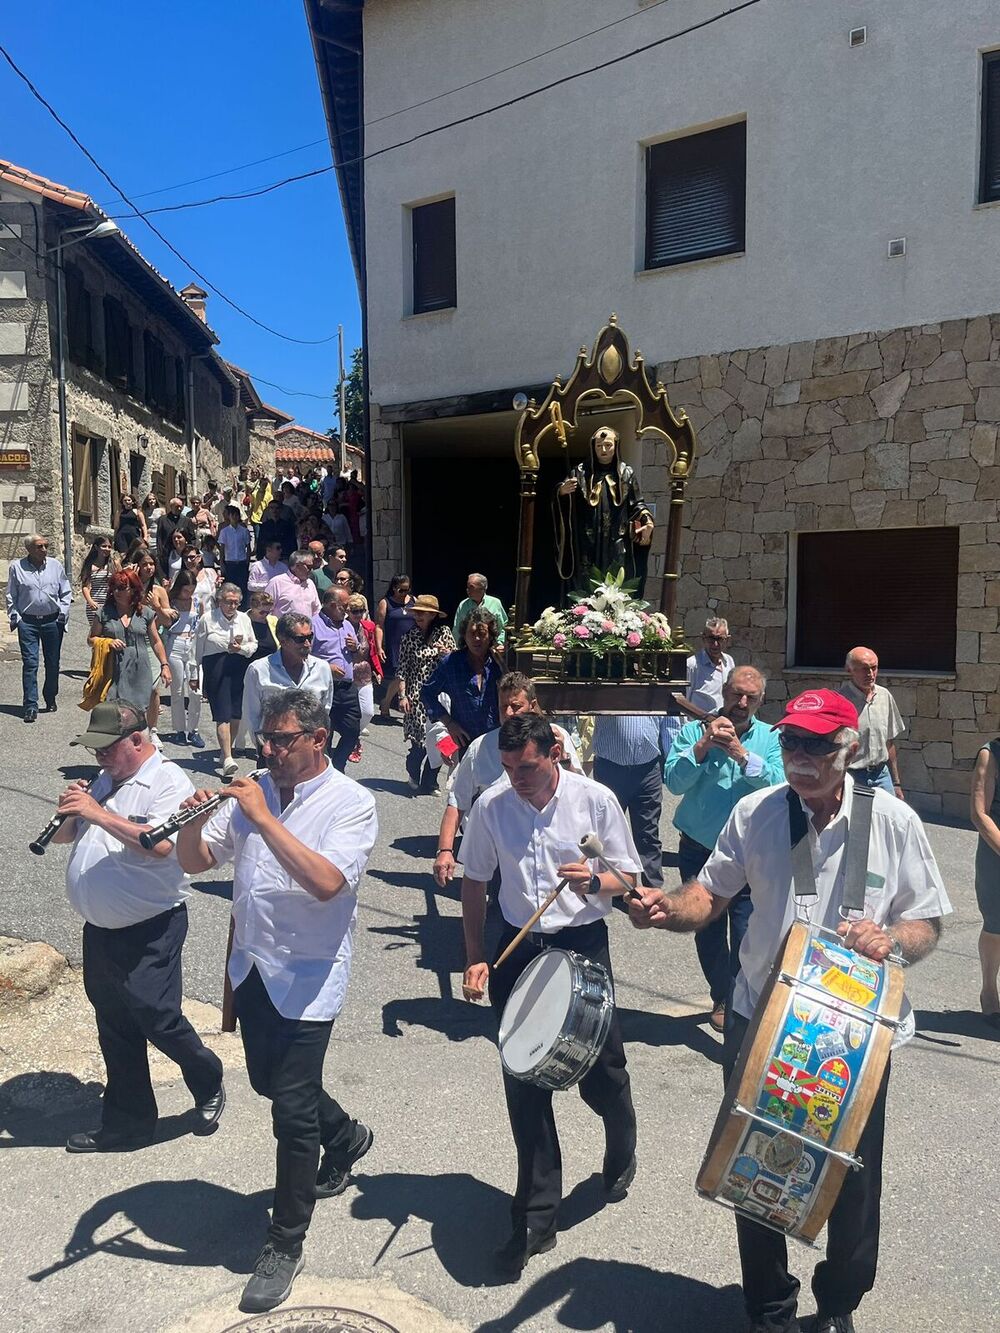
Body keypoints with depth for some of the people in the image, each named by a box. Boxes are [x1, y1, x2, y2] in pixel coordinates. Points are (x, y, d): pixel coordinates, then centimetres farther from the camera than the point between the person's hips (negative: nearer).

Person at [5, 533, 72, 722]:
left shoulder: (55, 565, 4)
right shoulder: (16, 567, 0)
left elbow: (66, 592, 11)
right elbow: (11, 596, 5)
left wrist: (63, 612, 1)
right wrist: (15, 617, -2)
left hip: (52, 621, 2)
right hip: (27, 622, -2)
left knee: (53, 663, 9)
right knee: (30, 663, -7)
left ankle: (50, 699, 26)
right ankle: (30, 706, -7)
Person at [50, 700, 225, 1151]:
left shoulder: (168, 783, -15)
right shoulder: (103, 781, 10)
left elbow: (160, 845, -30)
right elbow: (63, 837, 17)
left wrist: (98, 813, -30)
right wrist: (69, 812, -5)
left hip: (149, 931, -8)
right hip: (100, 929, 8)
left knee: (157, 1020, -2)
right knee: (115, 1030, 16)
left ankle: (208, 1084, 26)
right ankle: (126, 1124, 32)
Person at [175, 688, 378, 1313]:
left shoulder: (352, 804, -16)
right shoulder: (254, 791, 1)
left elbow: (326, 881, -31)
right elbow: (196, 862, 3)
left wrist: (263, 819, -31)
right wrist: (194, 821, -18)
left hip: (307, 977, -7)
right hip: (252, 967, 7)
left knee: (292, 1110, -1)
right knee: (268, 1079, 23)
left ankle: (286, 1244, 20)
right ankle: (344, 1137, 51)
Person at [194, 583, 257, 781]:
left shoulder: (244, 618, 9)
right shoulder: (207, 619, 0)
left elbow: (254, 644, 16)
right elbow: (197, 649, 5)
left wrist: (241, 648, -6)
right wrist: (194, 675, 6)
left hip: (240, 668, 4)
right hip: (215, 669, -4)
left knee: (236, 713, 4)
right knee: (223, 714, -10)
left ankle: (226, 749, 26)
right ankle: (228, 759, -13)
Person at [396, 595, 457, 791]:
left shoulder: (444, 633, 3)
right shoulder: (409, 637, 1)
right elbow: (401, 669, 0)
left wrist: (447, 652, -11)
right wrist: (402, 695, -7)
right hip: (417, 696, -2)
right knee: (420, 740, -4)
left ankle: (429, 782, 18)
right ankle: (413, 773, 24)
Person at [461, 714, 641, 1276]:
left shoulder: (596, 799, -10)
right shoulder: (491, 806, -6)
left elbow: (628, 877, -1)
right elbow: (475, 883, 7)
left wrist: (595, 881, -24)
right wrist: (475, 958, 1)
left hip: (583, 946, -1)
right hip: (518, 950, 2)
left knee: (601, 1073, 8)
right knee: (524, 1085, 5)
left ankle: (621, 1153, 45)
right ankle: (536, 1218, 22)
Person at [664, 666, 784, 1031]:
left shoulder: (771, 738, -1)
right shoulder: (694, 731, -2)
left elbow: (780, 786, -16)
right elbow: (674, 782, -13)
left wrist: (741, 754, -24)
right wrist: (703, 745, -24)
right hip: (699, 850, 1)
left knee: (745, 936, -4)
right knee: (708, 932, 14)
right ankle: (722, 998, 36)